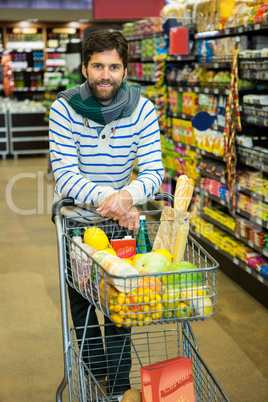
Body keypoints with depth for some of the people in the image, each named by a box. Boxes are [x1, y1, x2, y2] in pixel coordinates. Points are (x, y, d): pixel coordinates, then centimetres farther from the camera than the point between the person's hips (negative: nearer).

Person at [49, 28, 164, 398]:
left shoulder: (142, 110, -17)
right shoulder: (64, 109, -20)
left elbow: (154, 172, -19)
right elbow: (65, 174, -25)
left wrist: (128, 195, -41)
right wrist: (109, 198, -40)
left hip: (122, 219, 0)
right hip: (76, 218, 1)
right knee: (81, 301, 16)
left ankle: (118, 387, 21)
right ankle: (97, 371, 40)